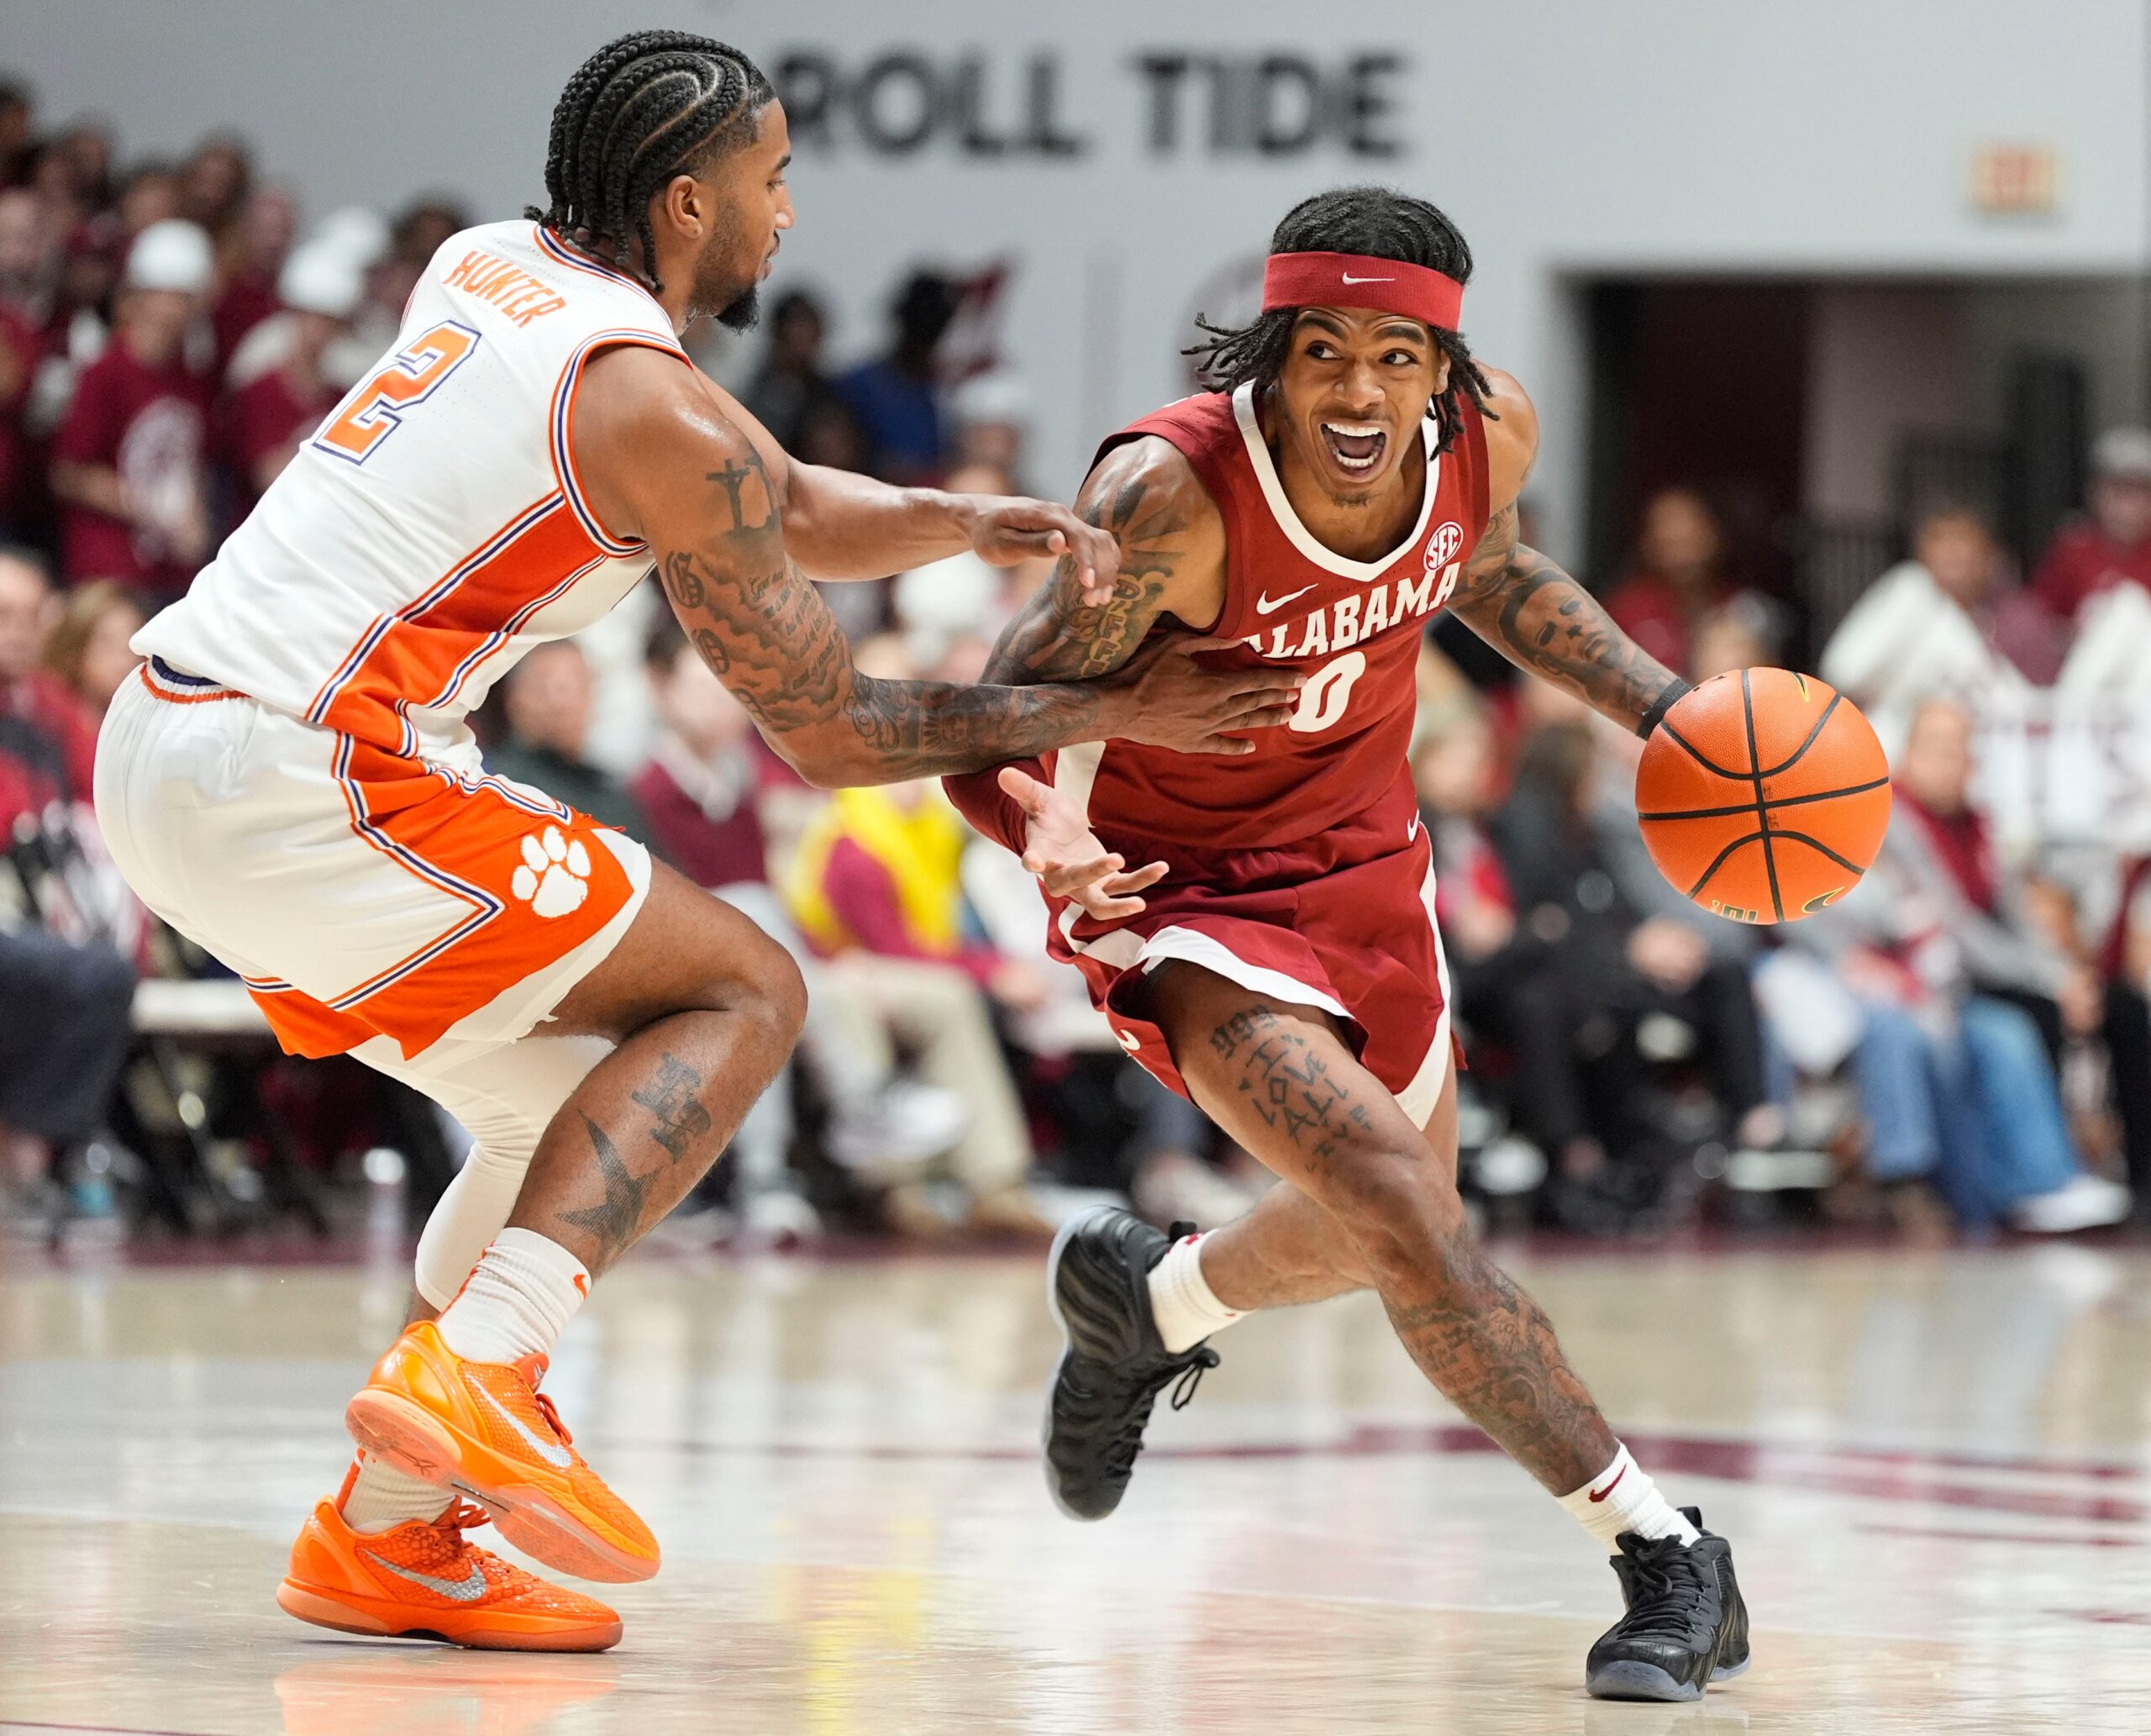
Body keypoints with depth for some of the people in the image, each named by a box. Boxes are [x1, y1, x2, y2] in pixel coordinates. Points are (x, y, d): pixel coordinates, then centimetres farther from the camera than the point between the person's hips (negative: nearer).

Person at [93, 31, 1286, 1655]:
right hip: (302, 787, -9)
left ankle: (389, 1534, 15)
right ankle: (472, 1367, -18)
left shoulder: (490, 268, 16)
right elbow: (825, 730, -2)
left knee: (589, 1097, 17)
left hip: (162, 745, 9)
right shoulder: (658, 414, -10)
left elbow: (777, 512, 25)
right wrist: (1103, 714, 6)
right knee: (743, 991, -1)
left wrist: (964, 522, 7)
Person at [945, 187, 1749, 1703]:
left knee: (1400, 1232, 23)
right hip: (1185, 883, -6)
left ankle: (1150, 1298, 55)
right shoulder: (1172, 495, -35)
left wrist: (1659, 705, -3)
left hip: (1364, 853, 6)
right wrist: (1047, 835, -50)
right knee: (1394, 1196, -25)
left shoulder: (1491, 433, -18)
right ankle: (1664, 1554, -14)